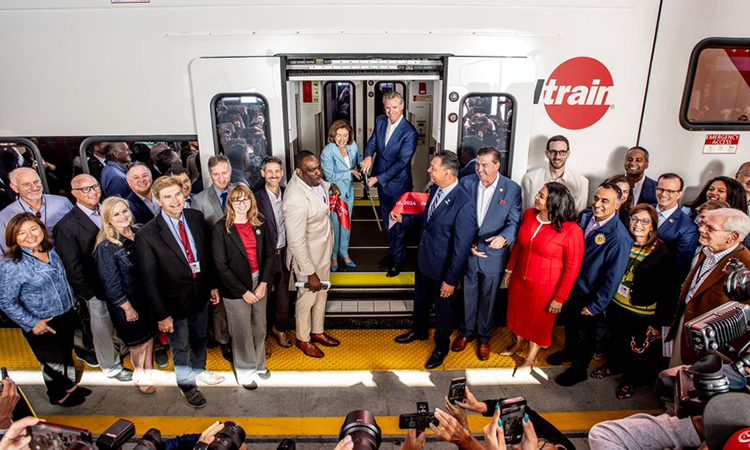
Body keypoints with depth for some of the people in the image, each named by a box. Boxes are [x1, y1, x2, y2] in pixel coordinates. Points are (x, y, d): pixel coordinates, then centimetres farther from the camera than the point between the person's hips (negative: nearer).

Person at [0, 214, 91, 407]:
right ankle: (58, 395, 42)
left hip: (67, 316, 6)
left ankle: (69, 386, 49)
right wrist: (31, 323, -18)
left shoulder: (50, 251, -3)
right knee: (53, 362, 16)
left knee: (67, 355, 25)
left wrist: (72, 303, 11)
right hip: (44, 326, -6)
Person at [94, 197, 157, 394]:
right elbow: (111, 283, -17)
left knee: (150, 334, 19)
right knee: (138, 341, 13)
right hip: (126, 302, -5)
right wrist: (128, 308, -12)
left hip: (147, 296, 5)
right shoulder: (106, 246, -20)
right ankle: (139, 376, 40)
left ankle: (149, 371, 42)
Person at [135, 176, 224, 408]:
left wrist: (213, 285, 8)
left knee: (200, 338, 27)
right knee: (180, 347, 19)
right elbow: (149, 280, -17)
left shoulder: (197, 217, -9)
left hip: (200, 294, 4)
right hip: (175, 302, -4)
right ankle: (187, 385, 45)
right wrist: (161, 315, -14)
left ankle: (199, 370, 55)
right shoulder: (146, 235, -22)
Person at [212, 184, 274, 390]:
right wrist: (243, 292, -12)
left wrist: (263, 284, -7)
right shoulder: (221, 228, -13)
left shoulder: (258, 223, 0)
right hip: (236, 289, -4)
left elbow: (269, 253, 3)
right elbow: (221, 265, -13)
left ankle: (258, 363, 41)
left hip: (259, 284, 4)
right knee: (242, 332, 10)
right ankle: (245, 371, 33)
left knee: (260, 328, 16)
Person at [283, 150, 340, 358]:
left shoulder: (311, 178, -11)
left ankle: (318, 332, 47)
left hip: (324, 250, 8)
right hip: (308, 256, -8)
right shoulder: (296, 200, -36)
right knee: (308, 297, 14)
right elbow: (297, 243, -29)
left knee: (322, 293, 24)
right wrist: (310, 273, -23)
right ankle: (303, 339, 40)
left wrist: (330, 186, 8)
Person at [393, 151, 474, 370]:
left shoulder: (464, 204, -31)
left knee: (443, 307, 18)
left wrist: (451, 280, -19)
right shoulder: (435, 188, -8)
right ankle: (419, 331, 56)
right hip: (423, 258, 7)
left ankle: (441, 346, 44)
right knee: (421, 299, 28)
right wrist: (403, 218, 1)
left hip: (442, 267, -7)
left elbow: (462, 246, -25)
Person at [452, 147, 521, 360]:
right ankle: (467, 331, 43)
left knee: (488, 299, 16)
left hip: (493, 255, -1)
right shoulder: (466, 182, -8)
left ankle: (484, 337, 39)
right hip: (468, 252, 2)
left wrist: (504, 238, -31)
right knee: (469, 295, 20)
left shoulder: (512, 189, -12)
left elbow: (514, 222, -11)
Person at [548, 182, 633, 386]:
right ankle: (569, 351, 56)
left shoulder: (619, 238, -30)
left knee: (585, 333, 18)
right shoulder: (586, 216, -11)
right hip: (570, 285, 6)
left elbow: (613, 278, -23)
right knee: (569, 321, 29)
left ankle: (579, 370, 41)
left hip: (589, 295, -6)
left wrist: (596, 306, -17)